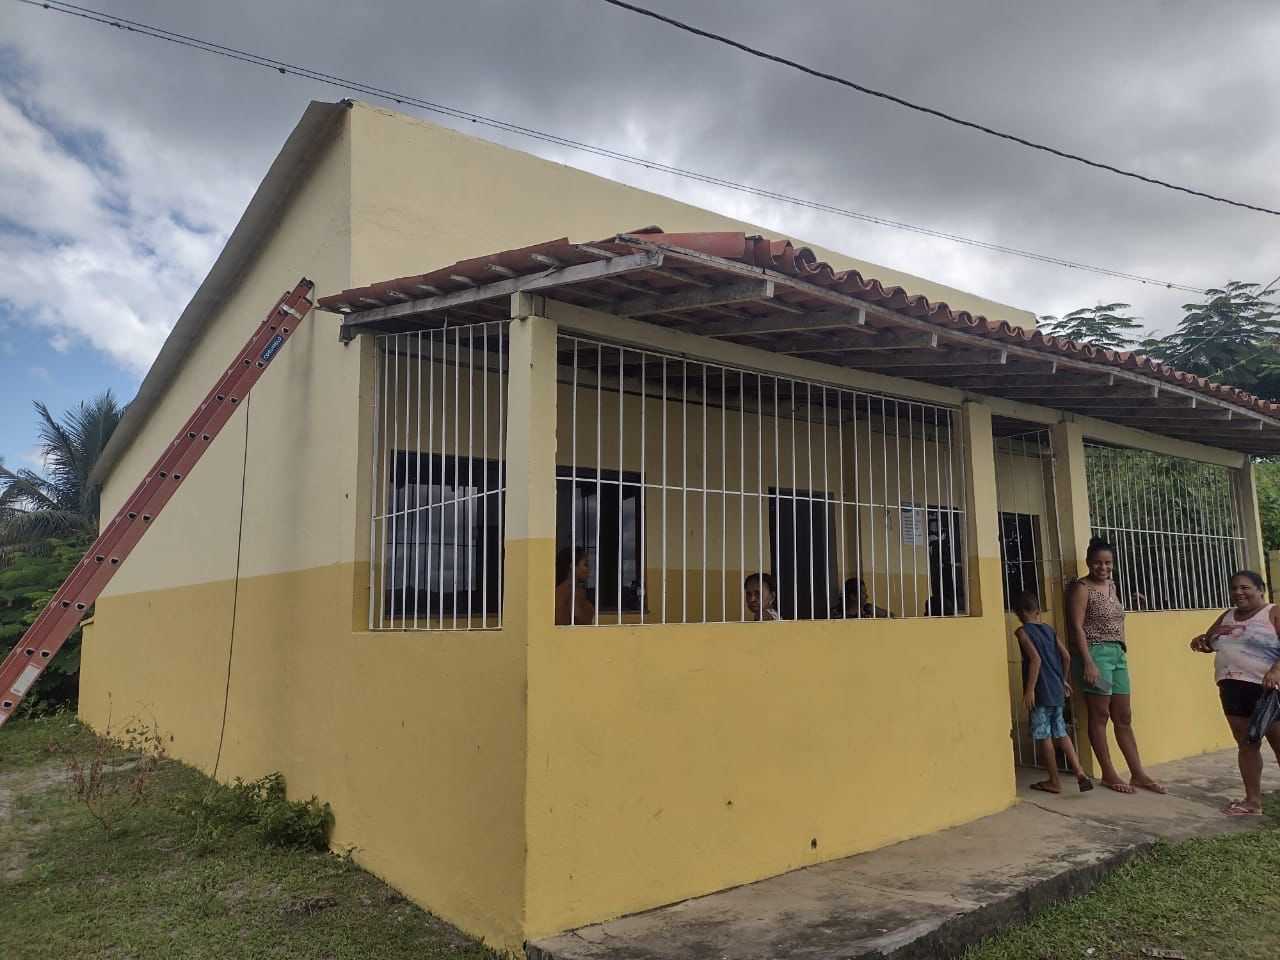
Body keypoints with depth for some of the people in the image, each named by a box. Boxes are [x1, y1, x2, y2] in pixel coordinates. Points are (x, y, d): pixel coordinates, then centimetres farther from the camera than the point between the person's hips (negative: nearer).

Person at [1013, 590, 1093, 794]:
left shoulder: (1022, 632, -10)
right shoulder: (1049, 630, 9)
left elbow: (1035, 659, -20)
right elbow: (1066, 656, 7)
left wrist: (1029, 690, -19)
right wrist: (1064, 680, 21)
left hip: (1040, 693, -7)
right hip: (1057, 691, 7)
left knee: (1043, 736, 4)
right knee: (1060, 733, 16)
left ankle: (1054, 781, 10)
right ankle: (1079, 771, 4)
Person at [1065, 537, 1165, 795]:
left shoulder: (1111, 585, 15)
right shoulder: (1081, 588, -9)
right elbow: (1077, 628, -15)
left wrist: (1122, 651, 16)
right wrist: (1088, 662, -21)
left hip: (1118, 653, 8)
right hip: (1096, 654, -8)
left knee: (1124, 717, 10)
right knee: (1100, 716, -1)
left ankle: (1138, 774, 16)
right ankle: (1109, 774, 6)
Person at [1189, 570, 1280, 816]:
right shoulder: (1226, 618, 16)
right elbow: (1208, 643, 26)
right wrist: (1200, 641, 3)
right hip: (1233, 689, 6)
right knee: (1246, 744, 9)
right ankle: (1253, 801, 15)